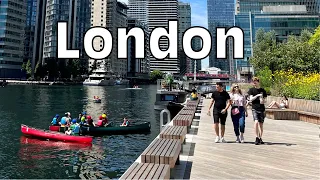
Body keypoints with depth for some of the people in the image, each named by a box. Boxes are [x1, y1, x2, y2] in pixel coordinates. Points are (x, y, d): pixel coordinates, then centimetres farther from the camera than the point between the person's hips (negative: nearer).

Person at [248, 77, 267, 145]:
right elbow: (251, 99, -5)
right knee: (256, 122, -19)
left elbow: (263, 100, 11)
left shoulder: (262, 90, 9)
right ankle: (256, 138, -12)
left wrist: (263, 101, -12)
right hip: (255, 108, -2)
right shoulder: (251, 90, 5)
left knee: (261, 124, 6)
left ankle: (260, 138, 19)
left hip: (262, 109, 2)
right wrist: (257, 95, -18)